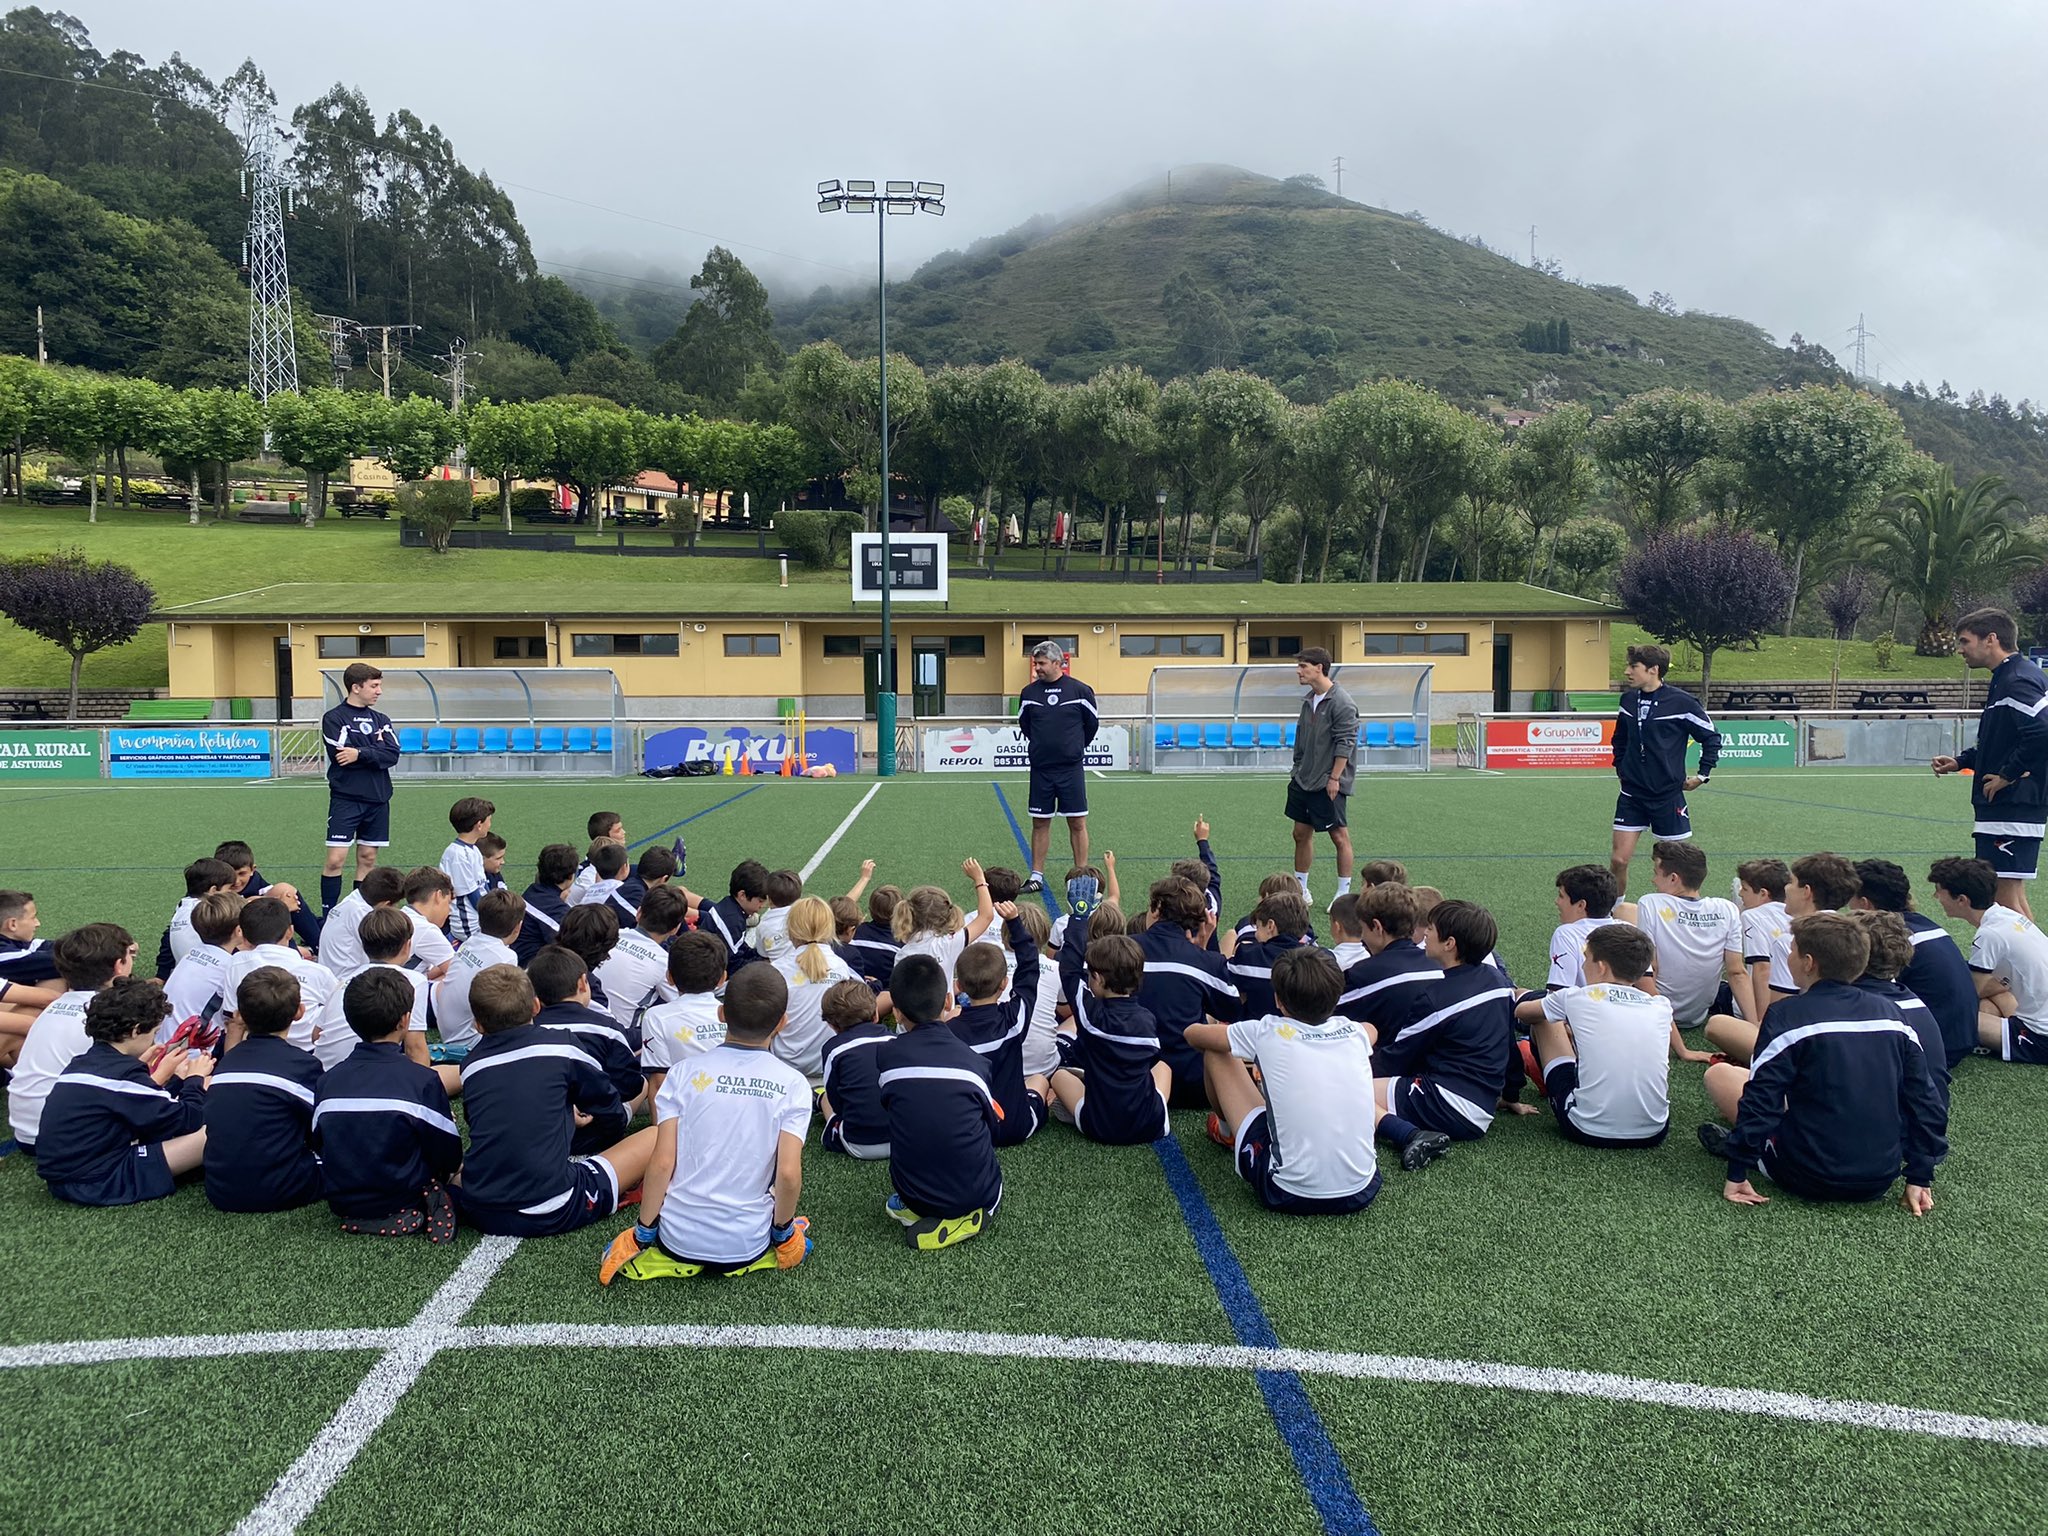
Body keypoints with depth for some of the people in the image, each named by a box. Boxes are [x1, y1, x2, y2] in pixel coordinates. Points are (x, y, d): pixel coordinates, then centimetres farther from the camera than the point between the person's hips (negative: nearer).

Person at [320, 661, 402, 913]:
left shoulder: (381, 719, 11)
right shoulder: (334, 718, -2)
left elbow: (392, 755, -3)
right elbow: (341, 755, -15)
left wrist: (360, 754, -15)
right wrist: (375, 753, -6)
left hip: (378, 799, 5)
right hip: (345, 798, -5)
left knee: (368, 858, 8)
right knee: (336, 859, -8)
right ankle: (328, 915, 0)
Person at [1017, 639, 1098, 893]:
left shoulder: (1080, 690, -4)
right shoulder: (1029, 693, 3)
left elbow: (1092, 724, 8)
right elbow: (1023, 725, 18)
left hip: (1071, 768, -2)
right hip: (1040, 769, 2)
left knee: (1077, 823, 1)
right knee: (1040, 823, 7)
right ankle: (1037, 876, 15)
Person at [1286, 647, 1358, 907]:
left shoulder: (1341, 702, -15)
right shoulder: (1308, 700, 10)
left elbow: (1345, 743, -18)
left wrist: (1334, 778, -19)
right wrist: (1297, 771, 15)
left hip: (1328, 785, -8)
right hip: (1304, 781, 8)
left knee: (1339, 836, 0)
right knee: (1301, 833, 11)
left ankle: (1344, 893, 9)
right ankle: (1300, 891, 21)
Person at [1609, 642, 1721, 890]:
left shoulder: (1682, 702, -11)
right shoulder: (1628, 700, 4)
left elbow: (1712, 738, 0)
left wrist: (1702, 775, -1)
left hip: (1668, 795, -3)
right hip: (1631, 794, 4)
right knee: (1618, 861, -2)